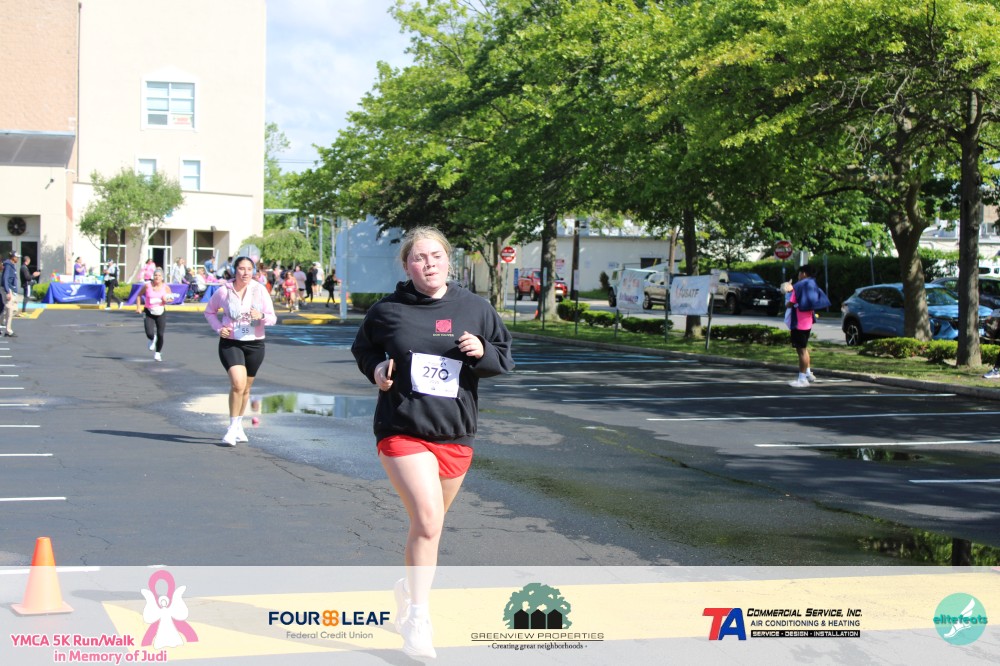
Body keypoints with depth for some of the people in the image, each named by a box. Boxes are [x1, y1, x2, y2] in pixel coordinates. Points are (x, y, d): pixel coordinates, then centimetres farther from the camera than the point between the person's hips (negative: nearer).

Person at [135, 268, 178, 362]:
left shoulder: (166, 287, -6)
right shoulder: (147, 285, -9)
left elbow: (171, 298, 7)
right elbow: (139, 295, 5)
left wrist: (167, 300, -16)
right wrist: (138, 307, -3)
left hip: (160, 312, 1)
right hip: (149, 312, -1)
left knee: (160, 335, -1)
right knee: (150, 334, -14)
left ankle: (158, 353, 23)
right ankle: (152, 340, 26)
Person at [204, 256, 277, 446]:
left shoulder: (260, 290, -3)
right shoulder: (224, 291, -5)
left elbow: (273, 318, -3)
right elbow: (209, 311, 11)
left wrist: (261, 316, -25)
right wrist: (218, 328, -6)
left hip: (255, 343, 2)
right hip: (230, 343, -2)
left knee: (246, 388, 14)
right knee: (238, 383, -21)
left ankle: (238, 425, 32)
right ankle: (232, 428, -9)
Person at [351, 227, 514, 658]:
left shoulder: (474, 308, 3)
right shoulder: (387, 311, -2)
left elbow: (505, 359, 9)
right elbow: (362, 348, 16)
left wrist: (482, 352, -12)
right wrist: (375, 368, -4)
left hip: (455, 435, 3)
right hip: (402, 431, -3)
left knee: (428, 523, 17)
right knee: (428, 522, -19)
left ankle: (410, 587, 44)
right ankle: (417, 618, -9)